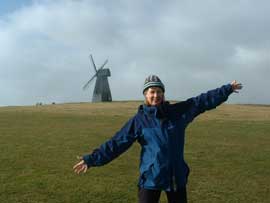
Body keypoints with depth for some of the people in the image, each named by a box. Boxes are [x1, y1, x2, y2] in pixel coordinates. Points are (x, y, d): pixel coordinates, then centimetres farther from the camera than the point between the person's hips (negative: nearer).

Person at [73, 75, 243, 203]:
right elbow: (116, 143, -8)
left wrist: (228, 89, 8)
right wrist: (91, 159, -12)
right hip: (151, 178, -3)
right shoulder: (138, 120, -6)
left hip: (177, 176, 3)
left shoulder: (178, 112, 0)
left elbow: (202, 101, 5)